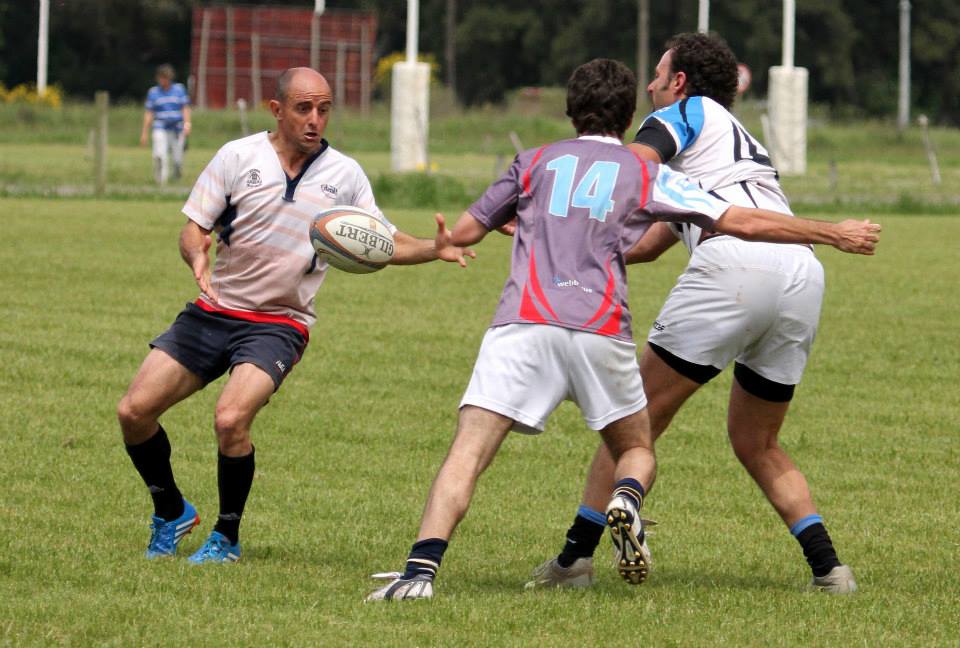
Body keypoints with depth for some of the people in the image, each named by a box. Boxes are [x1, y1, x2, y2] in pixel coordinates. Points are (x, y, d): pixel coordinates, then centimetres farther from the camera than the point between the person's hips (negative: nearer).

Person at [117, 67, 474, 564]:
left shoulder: (345, 174, 1)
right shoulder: (238, 156, -2)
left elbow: (383, 243, 9)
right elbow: (194, 227, -1)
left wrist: (433, 249, -11)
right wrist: (197, 257, -25)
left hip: (277, 324, -2)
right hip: (213, 312, 2)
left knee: (231, 420, -26)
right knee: (134, 411, -4)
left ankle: (227, 537, -4)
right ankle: (171, 514, 21)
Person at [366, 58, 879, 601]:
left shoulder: (536, 162, 20)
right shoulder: (646, 174, 17)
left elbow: (463, 233, 25)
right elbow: (744, 222, 14)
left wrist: (510, 219, 47)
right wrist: (834, 234, 23)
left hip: (523, 323, 0)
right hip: (602, 331, 0)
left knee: (467, 455, -8)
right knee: (636, 450, 21)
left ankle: (422, 570, -29)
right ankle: (626, 502, -14)